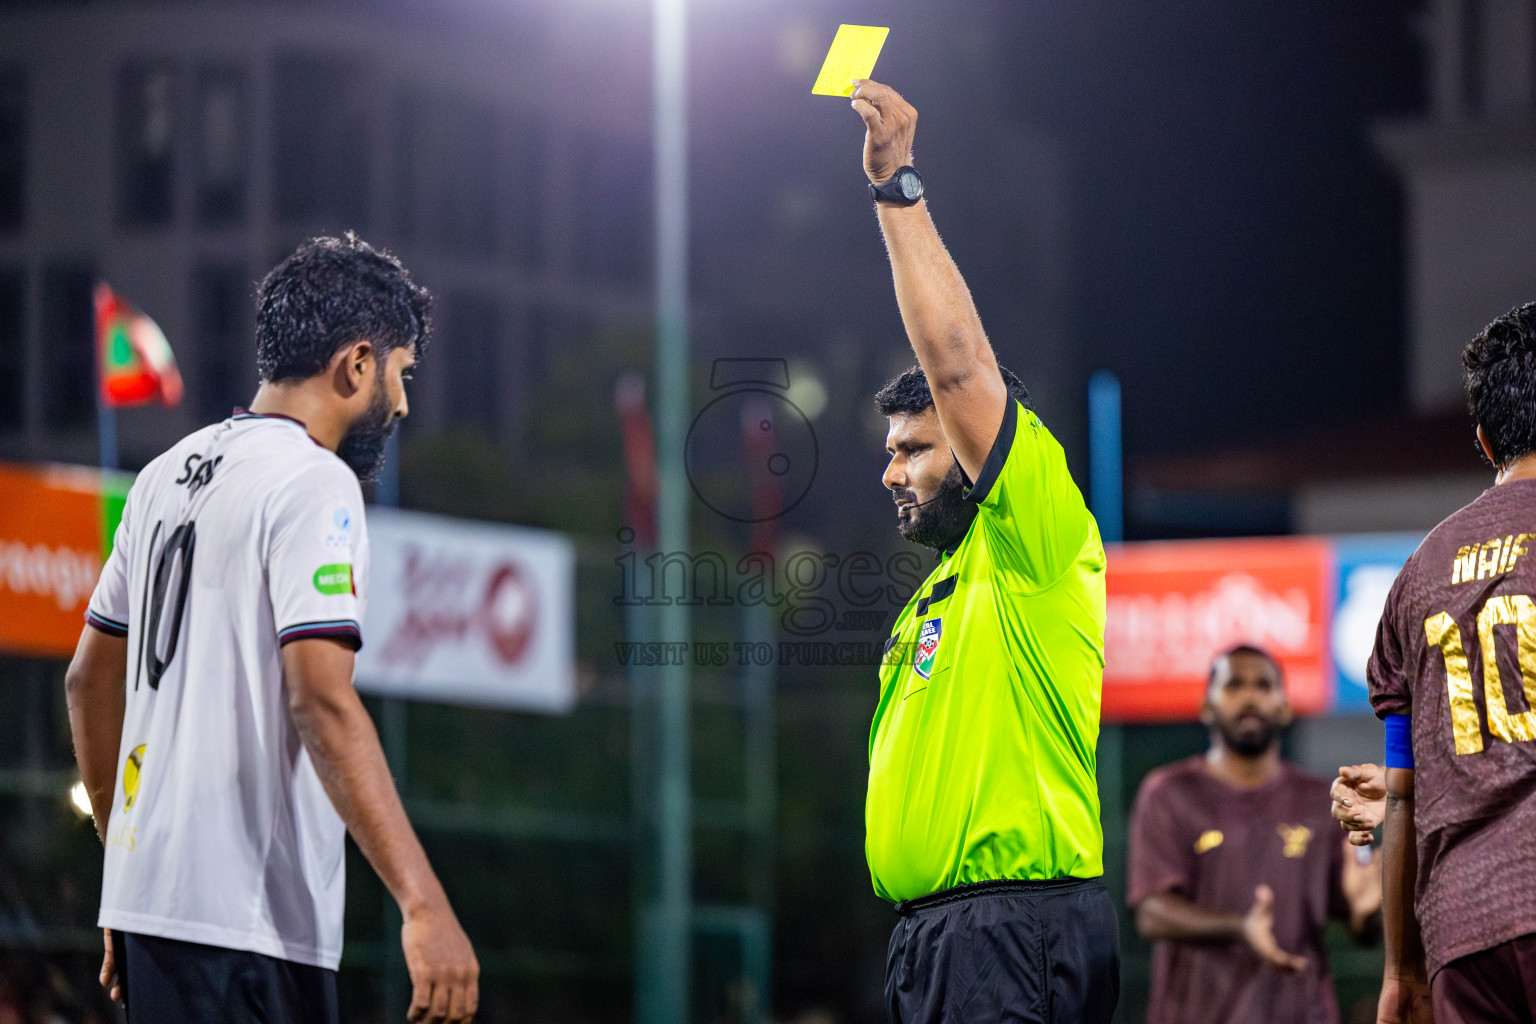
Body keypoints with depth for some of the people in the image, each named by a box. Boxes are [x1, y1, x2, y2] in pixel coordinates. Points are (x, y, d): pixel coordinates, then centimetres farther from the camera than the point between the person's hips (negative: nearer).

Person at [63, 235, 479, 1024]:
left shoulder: (166, 476, 16)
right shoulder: (314, 482, -10)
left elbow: (90, 680, 22)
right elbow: (322, 701, -21)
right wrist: (423, 904, -25)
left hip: (145, 892, 9)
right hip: (247, 919, -9)